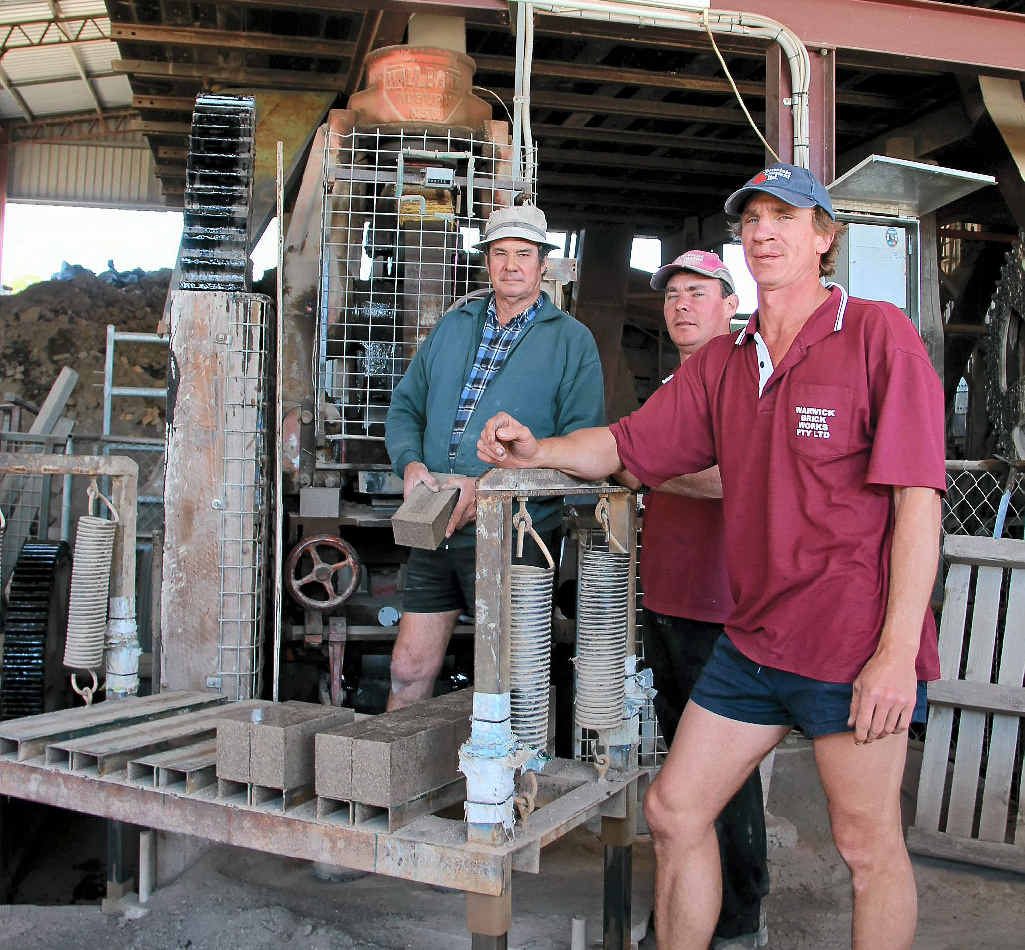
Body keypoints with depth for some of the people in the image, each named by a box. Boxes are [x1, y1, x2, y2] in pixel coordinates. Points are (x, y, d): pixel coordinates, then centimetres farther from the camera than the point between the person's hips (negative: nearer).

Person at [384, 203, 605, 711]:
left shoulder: (572, 340, 0)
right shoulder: (452, 326, 15)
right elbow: (405, 407, 17)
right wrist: (411, 464, -5)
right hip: (433, 533, 4)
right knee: (409, 671, 10)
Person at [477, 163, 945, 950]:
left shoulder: (877, 334, -7)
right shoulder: (722, 362, 11)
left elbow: (917, 500, -13)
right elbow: (625, 446, 12)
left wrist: (897, 650, -18)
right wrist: (537, 452, -8)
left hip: (855, 648, -6)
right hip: (752, 642, 6)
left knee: (869, 845, 9)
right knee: (674, 810, 11)